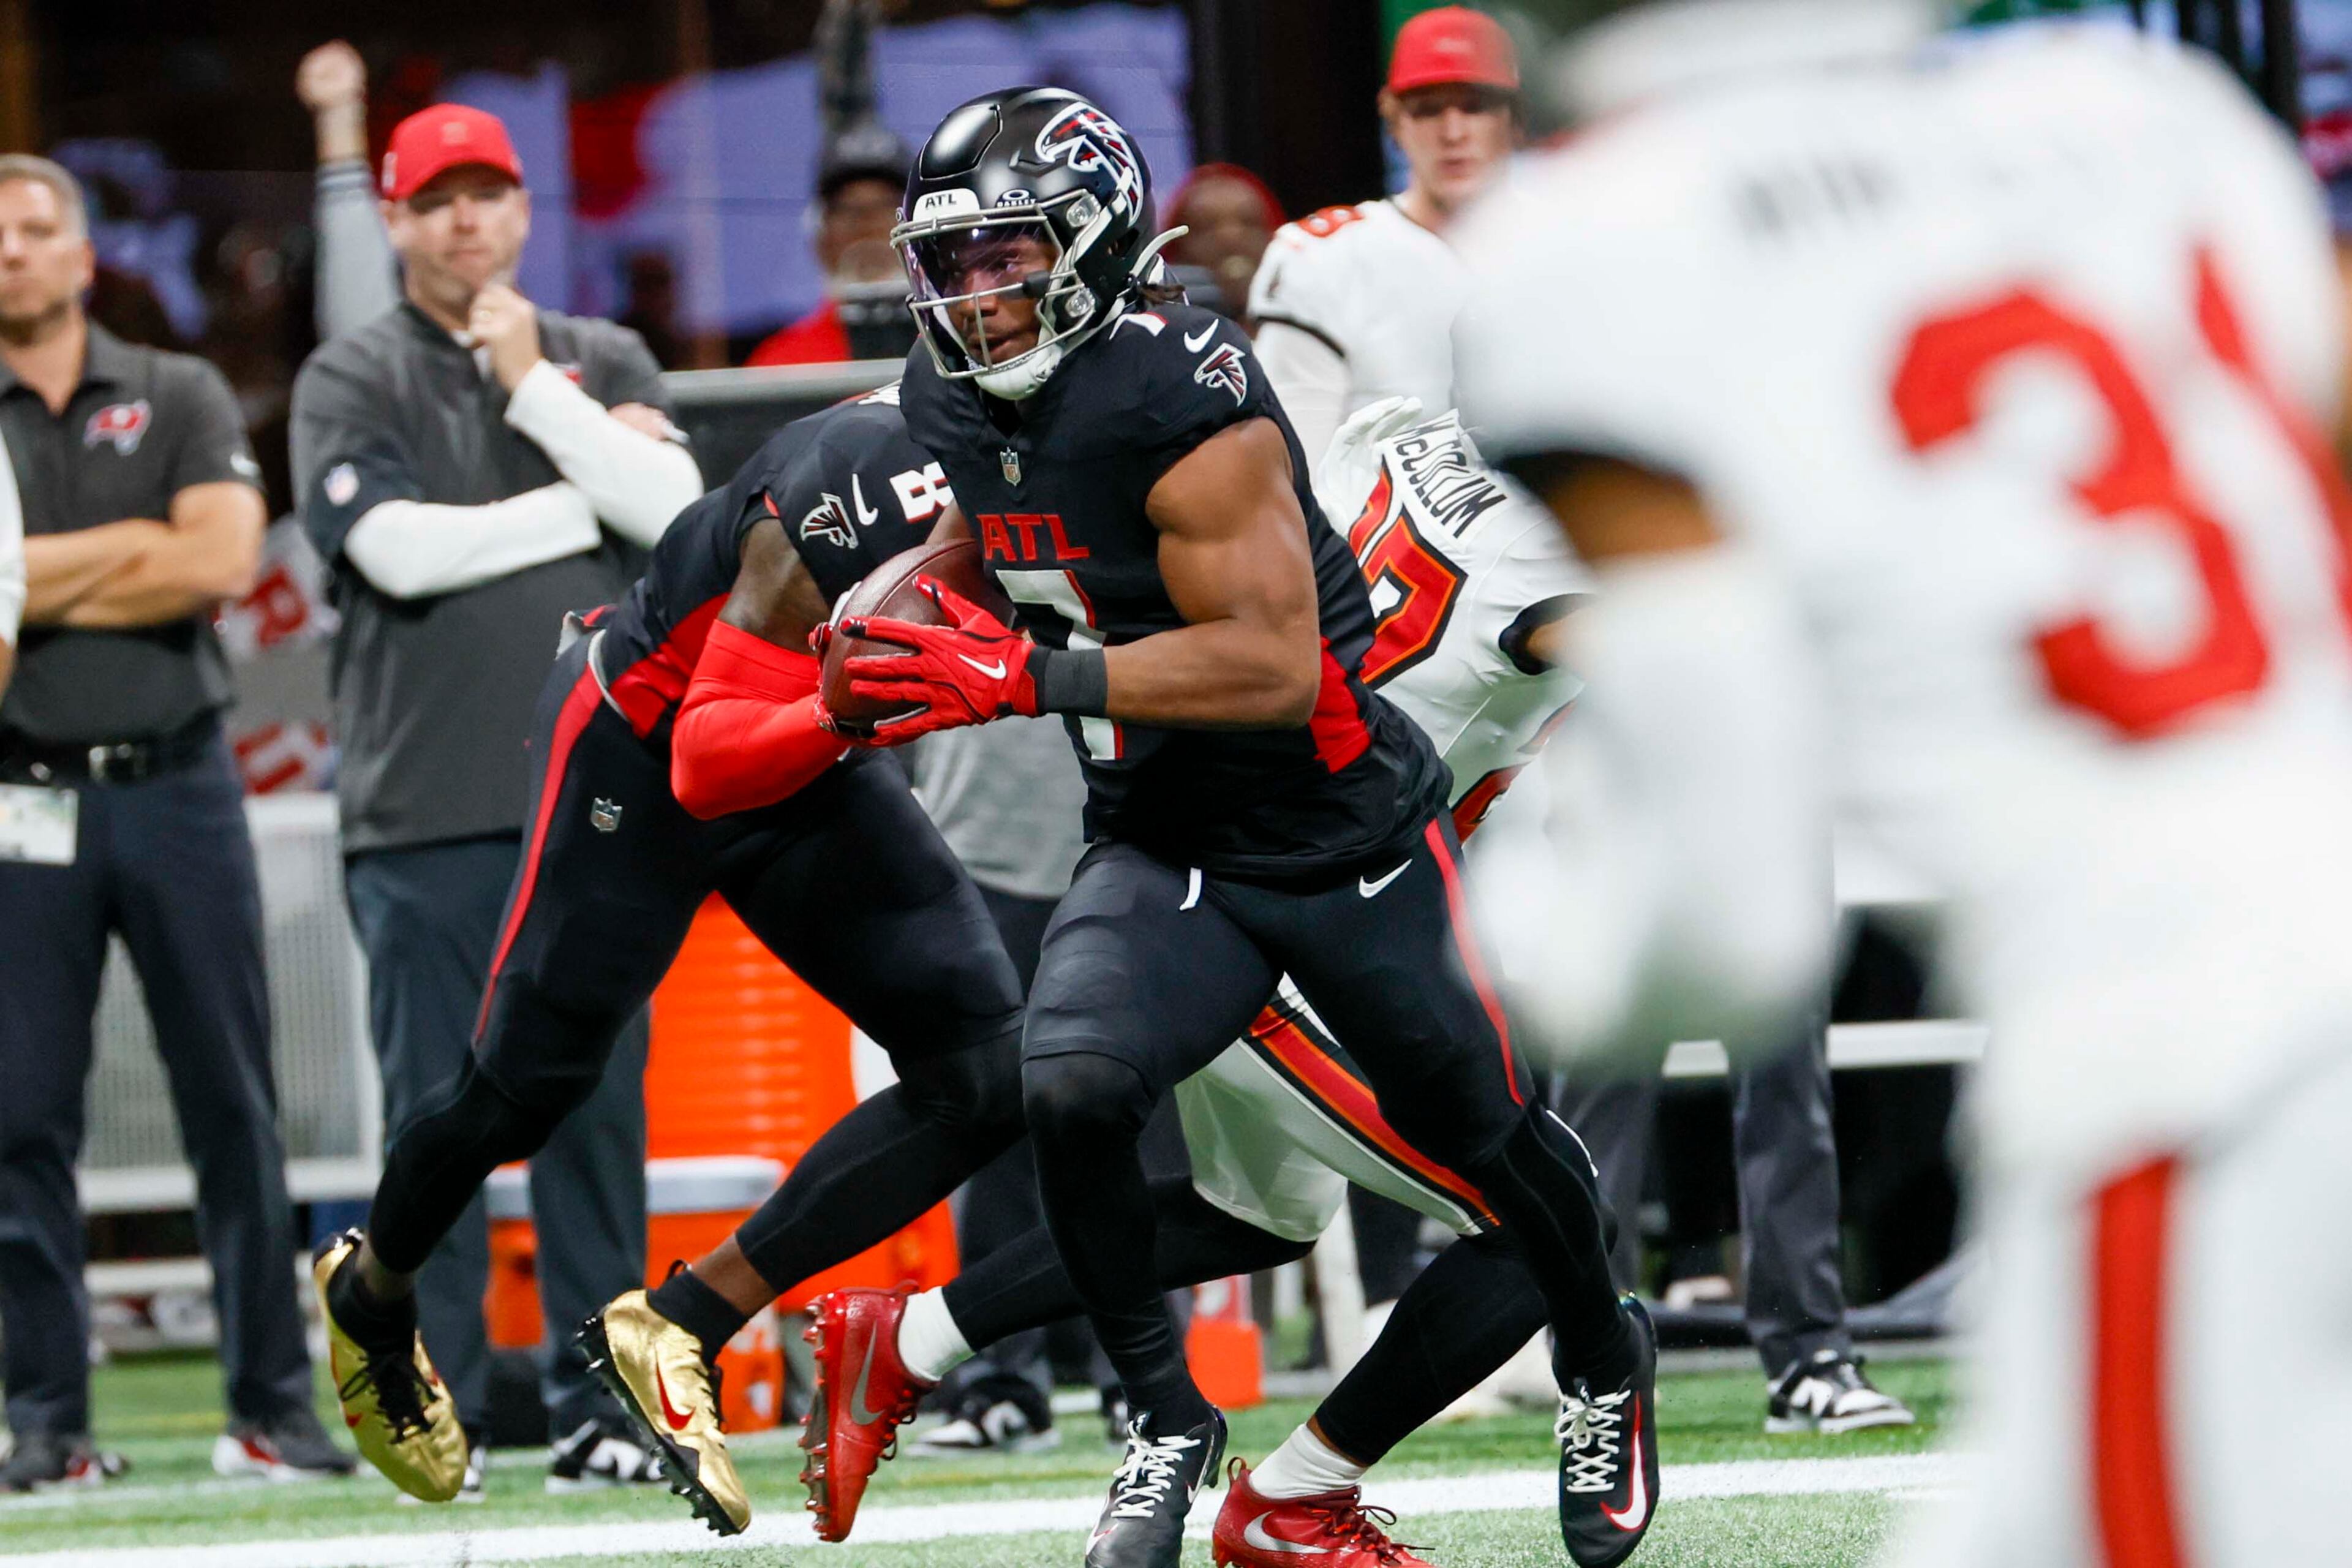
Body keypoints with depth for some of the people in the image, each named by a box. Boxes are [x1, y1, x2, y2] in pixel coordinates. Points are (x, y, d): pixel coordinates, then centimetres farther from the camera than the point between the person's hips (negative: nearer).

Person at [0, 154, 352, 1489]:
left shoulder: (180, 399, 9)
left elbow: (223, 563, -8)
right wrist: (146, 545, -11)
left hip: (179, 786, 0)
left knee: (233, 1103, 0)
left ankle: (274, 1405, 5)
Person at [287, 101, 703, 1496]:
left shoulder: (602, 364, 15)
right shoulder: (354, 382, 6)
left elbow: (674, 511, -2)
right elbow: (401, 550, -10)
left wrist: (531, 385, -6)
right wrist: (588, 495, -3)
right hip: (426, 810, -2)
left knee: (597, 1108, 2)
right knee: (436, 1116, -3)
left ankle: (596, 1405, 6)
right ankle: (436, 1416, 1)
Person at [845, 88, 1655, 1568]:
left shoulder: (1177, 401, -27)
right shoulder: (957, 400, -2)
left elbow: (1273, 661, -32)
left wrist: (1027, 678, -36)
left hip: (1343, 833, -5)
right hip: (1161, 845, 5)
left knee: (1475, 1127, 14)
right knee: (1072, 1088, -22)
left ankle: (1607, 1366, 44)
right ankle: (1168, 1422, -3)